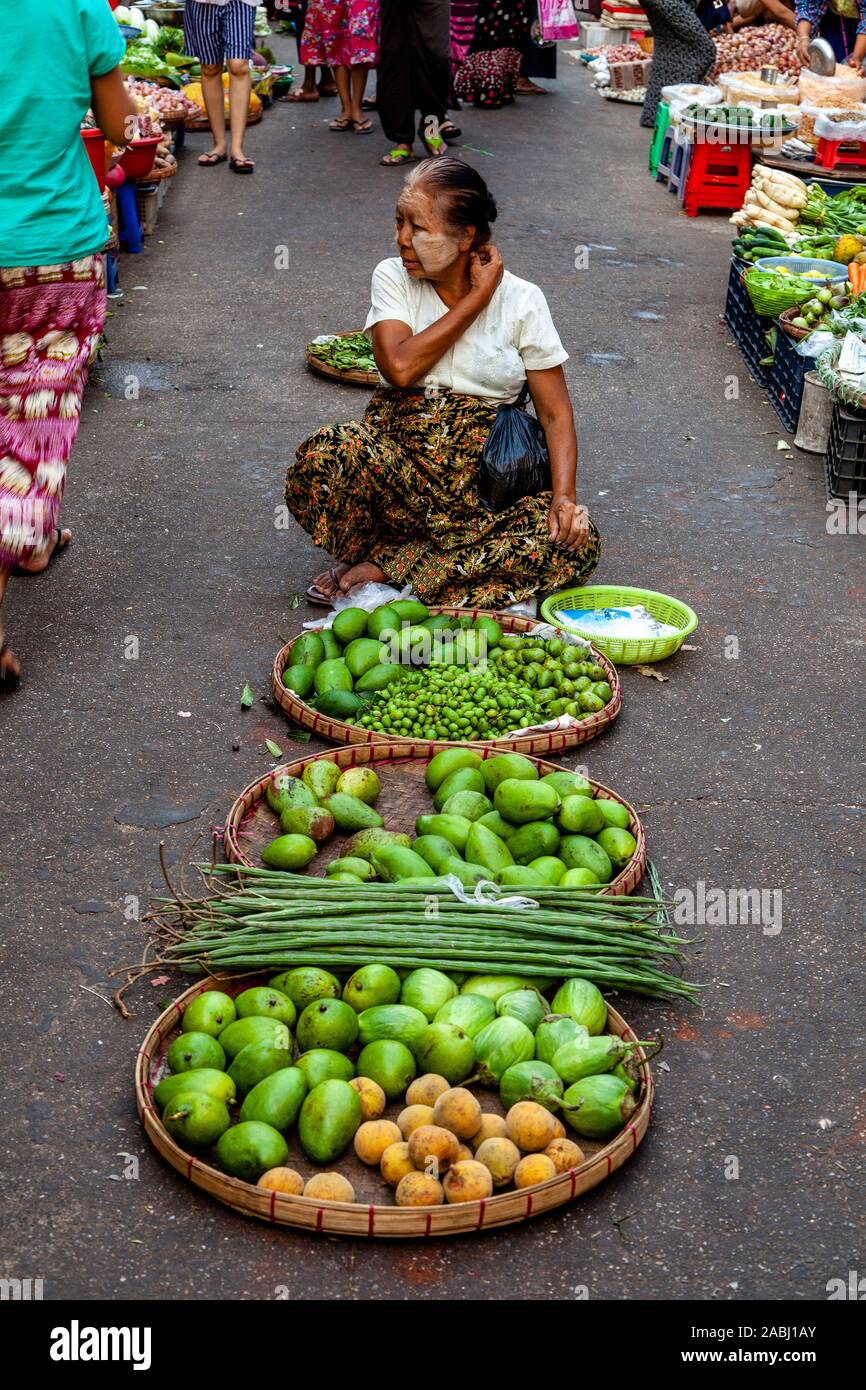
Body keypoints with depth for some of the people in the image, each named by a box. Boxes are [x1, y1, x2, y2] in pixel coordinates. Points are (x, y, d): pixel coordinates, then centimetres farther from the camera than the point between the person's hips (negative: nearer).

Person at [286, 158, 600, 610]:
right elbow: (400, 367, -16)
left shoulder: (521, 300, 1)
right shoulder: (392, 277, 3)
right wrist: (476, 299, -10)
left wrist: (565, 497, -16)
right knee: (327, 451, -36)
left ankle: (384, 564, -20)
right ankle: (356, 552, -2)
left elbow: (555, 412, 0)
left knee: (576, 542, -28)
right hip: (398, 465, -1)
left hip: (482, 483, 1)